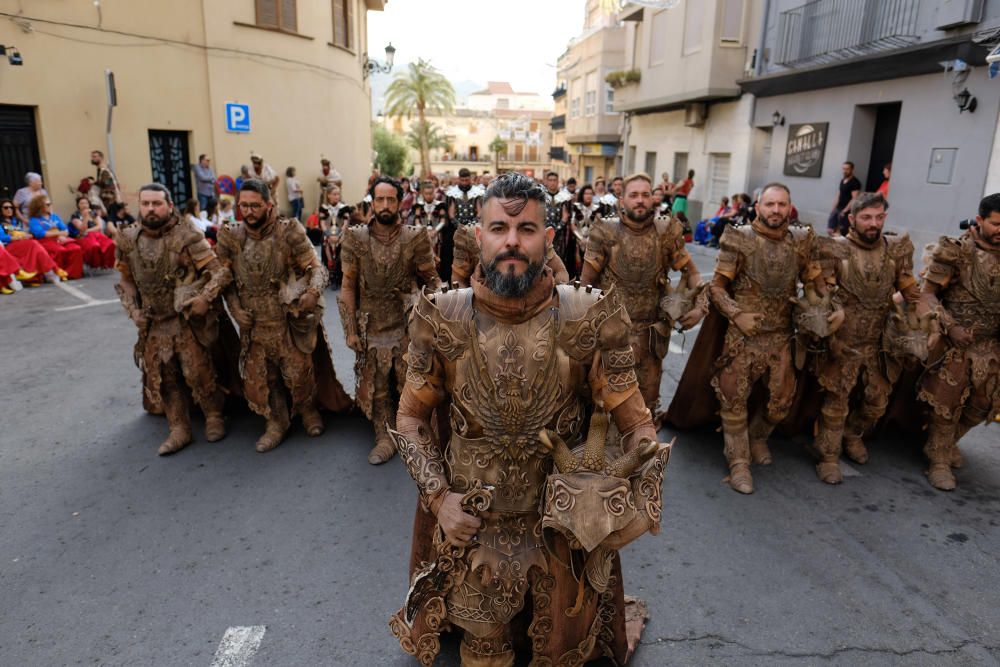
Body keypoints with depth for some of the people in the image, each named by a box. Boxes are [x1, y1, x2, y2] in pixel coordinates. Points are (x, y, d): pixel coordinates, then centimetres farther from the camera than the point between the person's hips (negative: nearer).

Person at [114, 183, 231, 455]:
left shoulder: (186, 236, -13)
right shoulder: (128, 239, 3)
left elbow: (220, 271, -14)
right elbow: (126, 280, 15)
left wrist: (205, 298, -26)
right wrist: (133, 310, 3)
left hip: (188, 321, -5)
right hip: (153, 324, 5)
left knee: (198, 373, 1)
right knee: (163, 378, 10)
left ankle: (214, 417, 23)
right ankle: (179, 430, 22)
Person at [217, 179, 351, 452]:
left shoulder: (289, 232, -12)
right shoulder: (230, 237, -1)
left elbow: (316, 268, -12)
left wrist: (313, 292, -32)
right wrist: (235, 309, -4)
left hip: (289, 320, -3)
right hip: (254, 324, 4)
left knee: (299, 372, 8)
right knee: (258, 377, 10)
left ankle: (310, 412, 37)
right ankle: (276, 423, 31)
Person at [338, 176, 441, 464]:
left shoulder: (415, 238, -5)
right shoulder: (355, 239, -2)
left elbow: (431, 279, 1)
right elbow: (348, 287, 0)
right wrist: (350, 330, -3)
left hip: (408, 327, -1)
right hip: (371, 327, 1)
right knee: (375, 387, 9)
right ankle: (385, 438, 24)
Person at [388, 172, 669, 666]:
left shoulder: (589, 318, -14)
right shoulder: (442, 320, -11)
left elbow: (633, 419, -8)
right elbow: (411, 419, -1)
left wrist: (639, 494, -23)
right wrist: (438, 496, -12)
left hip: (566, 519, 0)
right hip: (469, 520, 1)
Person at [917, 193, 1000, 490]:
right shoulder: (956, 250, -10)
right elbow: (928, 292, -9)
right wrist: (950, 326, -19)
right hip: (956, 340, -5)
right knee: (946, 403, 0)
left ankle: (948, 442, 37)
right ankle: (939, 460, 15)